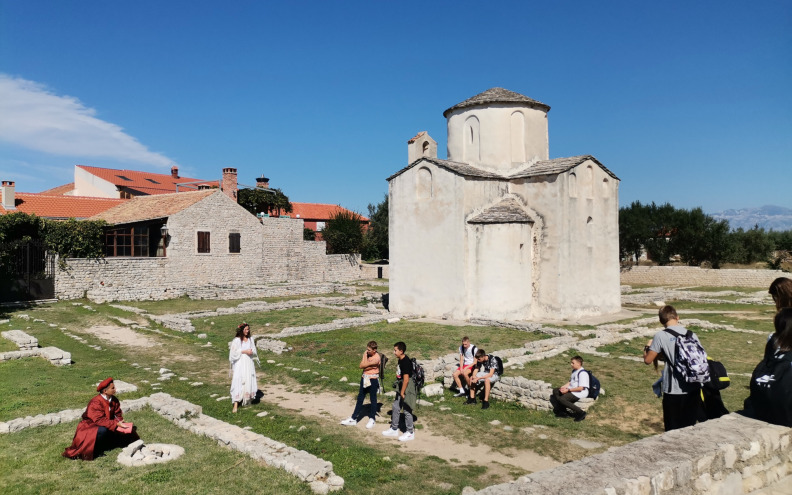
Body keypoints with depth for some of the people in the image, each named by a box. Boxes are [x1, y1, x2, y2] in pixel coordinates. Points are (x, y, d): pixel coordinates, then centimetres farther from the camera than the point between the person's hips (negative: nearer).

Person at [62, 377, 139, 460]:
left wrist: (120, 421, -23)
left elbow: (118, 414, 0)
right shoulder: (96, 402, -24)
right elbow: (100, 420, -31)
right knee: (103, 430, -39)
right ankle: (93, 450, -17)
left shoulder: (114, 400, -2)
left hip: (107, 425, 7)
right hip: (90, 426, -7)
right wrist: (116, 424, -37)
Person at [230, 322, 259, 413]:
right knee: (238, 382, -8)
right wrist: (244, 351, -15)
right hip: (239, 363, -4)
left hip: (249, 363, 4)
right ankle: (236, 404, -9)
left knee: (249, 381, 7)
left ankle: (246, 400, 25)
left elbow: (254, 351, 12)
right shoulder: (236, 340, -6)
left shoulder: (251, 339, 8)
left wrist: (252, 352, -10)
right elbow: (233, 352, -9)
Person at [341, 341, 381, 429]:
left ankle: (372, 419, 20)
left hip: (373, 380, -7)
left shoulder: (376, 358, -20)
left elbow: (364, 365, -19)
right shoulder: (367, 354, 3)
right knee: (360, 398, 11)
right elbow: (360, 366, -2)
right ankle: (353, 419, 18)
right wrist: (369, 366, -17)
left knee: (373, 399, 7)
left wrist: (365, 355, -9)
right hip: (365, 378, 7)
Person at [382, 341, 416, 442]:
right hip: (401, 388, 10)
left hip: (407, 388, -10)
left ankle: (410, 433, 14)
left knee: (407, 410, 1)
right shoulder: (401, 360, 7)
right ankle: (394, 429, 29)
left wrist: (402, 392, -19)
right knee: (396, 407, 16)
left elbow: (406, 379, -24)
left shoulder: (405, 362, -23)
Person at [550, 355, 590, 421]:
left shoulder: (582, 373, -18)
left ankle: (580, 413, -16)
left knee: (562, 399, -26)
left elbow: (581, 388, -23)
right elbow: (570, 382, 21)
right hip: (571, 390, 10)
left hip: (581, 393, -10)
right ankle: (561, 411, 0)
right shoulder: (574, 371, 13)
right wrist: (564, 387, 0)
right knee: (555, 391, 2)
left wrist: (568, 390, -21)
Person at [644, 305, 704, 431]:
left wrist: (647, 348, 14)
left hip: (673, 390, -4)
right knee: (689, 428, 16)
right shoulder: (692, 335, 3)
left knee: (673, 430, 7)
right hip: (693, 389, 4)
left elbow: (648, 360, -5)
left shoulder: (660, 336, -9)